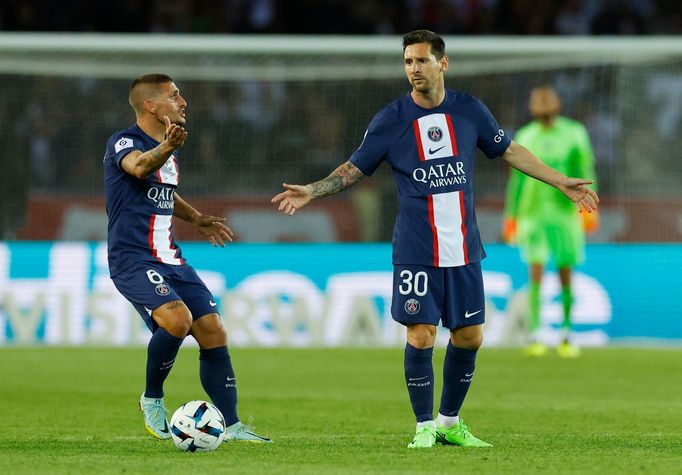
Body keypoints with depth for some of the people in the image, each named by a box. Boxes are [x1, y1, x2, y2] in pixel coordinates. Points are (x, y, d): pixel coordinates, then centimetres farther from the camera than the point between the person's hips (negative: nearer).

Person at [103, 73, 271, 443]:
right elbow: (138, 166, -38)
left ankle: (231, 425, 9)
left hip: (170, 259, 8)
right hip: (133, 259, -8)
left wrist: (195, 218, 28)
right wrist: (165, 148, -57)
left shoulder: (172, 148, 15)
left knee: (213, 333, 1)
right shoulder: (123, 142, -12)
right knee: (177, 318, -29)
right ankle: (152, 400, -7)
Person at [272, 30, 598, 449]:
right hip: (416, 252, -3)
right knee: (421, 336, -9)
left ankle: (450, 422, 21)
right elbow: (354, 170, 4)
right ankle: (425, 427, 6)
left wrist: (560, 182, 14)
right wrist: (312, 191, -11)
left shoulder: (469, 111, 3)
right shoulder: (390, 121, -3)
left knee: (469, 337, 4)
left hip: (464, 250, 3)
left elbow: (508, 151, 14)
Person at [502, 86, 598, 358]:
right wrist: (511, 217, 13)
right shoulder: (526, 137, 8)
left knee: (565, 275, 3)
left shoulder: (574, 134, 2)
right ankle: (534, 338, -14)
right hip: (533, 213, 0)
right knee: (536, 272, -11)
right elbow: (517, 180, 13)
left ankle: (567, 338, 15)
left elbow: (585, 172, -1)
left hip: (565, 213, 0)